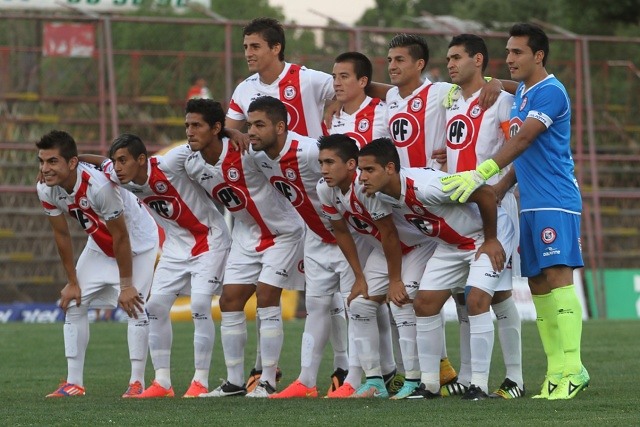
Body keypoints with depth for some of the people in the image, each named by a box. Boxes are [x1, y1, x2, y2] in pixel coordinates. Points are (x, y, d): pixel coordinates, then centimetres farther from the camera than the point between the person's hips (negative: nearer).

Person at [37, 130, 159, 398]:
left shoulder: (99, 186, -39)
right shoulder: (46, 189, -19)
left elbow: (121, 238, -29)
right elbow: (61, 234, -4)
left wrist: (126, 285, -21)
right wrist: (72, 282, -1)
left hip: (137, 242, -7)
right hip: (100, 246, 7)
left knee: (134, 305, -16)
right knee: (73, 303, 0)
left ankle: (137, 381, -8)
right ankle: (74, 383, 4)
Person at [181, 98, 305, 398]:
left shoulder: (245, 152, -28)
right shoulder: (192, 165, -7)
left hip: (282, 232, -7)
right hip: (246, 235, 7)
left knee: (266, 298, -12)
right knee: (230, 301, 1)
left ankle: (268, 382, -5)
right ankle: (234, 382, 9)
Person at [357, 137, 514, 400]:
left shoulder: (424, 186, -37)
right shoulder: (379, 197, -11)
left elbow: (485, 193, -31)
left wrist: (490, 240, -20)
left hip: (488, 236, -8)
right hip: (450, 245, 8)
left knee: (476, 300, -22)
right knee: (424, 302, 1)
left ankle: (479, 385, -16)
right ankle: (429, 383, 10)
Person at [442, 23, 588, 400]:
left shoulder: (550, 92, -11)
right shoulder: (521, 93, 18)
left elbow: (522, 141, -20)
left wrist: (481, 175, -26)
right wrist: (496, 191, 19)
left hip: (556, 202, -9)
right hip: (531, 204, 9)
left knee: (557, 276, -15)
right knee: (538, 284, 5)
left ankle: (572, 369, -17)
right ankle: (556, 370, 6)